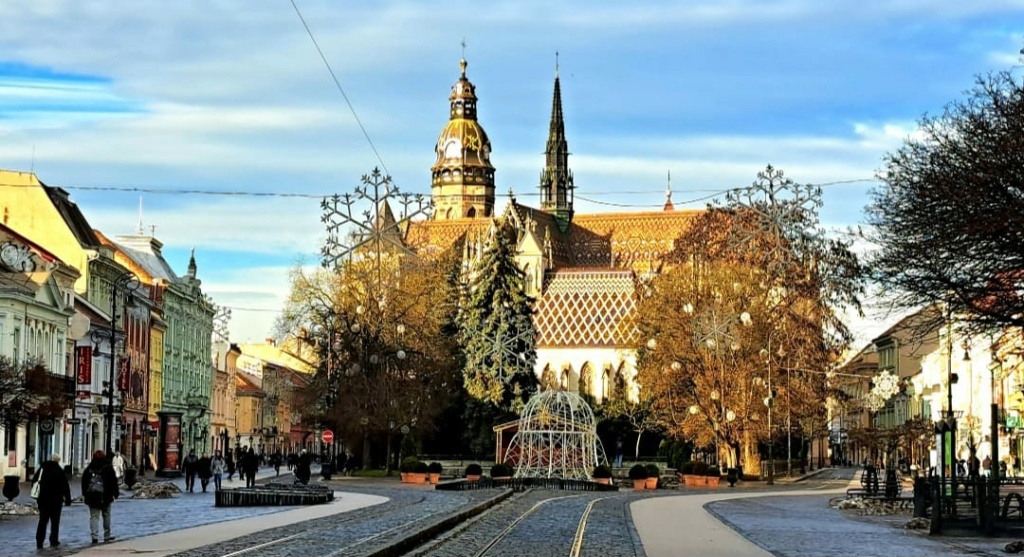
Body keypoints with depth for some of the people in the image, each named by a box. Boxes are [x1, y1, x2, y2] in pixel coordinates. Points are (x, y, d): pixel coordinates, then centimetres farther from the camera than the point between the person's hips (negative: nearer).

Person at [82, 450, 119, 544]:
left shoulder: (89, 468, 3)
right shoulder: (108, 468, -4)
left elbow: (84, 482, 8)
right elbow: (113, 481, -3)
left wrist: (84, 494, 16)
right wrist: (115, 493, 5)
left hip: (91, 496, 1)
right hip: (105, 496, -1)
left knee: (94, 516, 1)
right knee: (106, 516, 12)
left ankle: (94, 536, -13)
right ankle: (107, 536, 17)